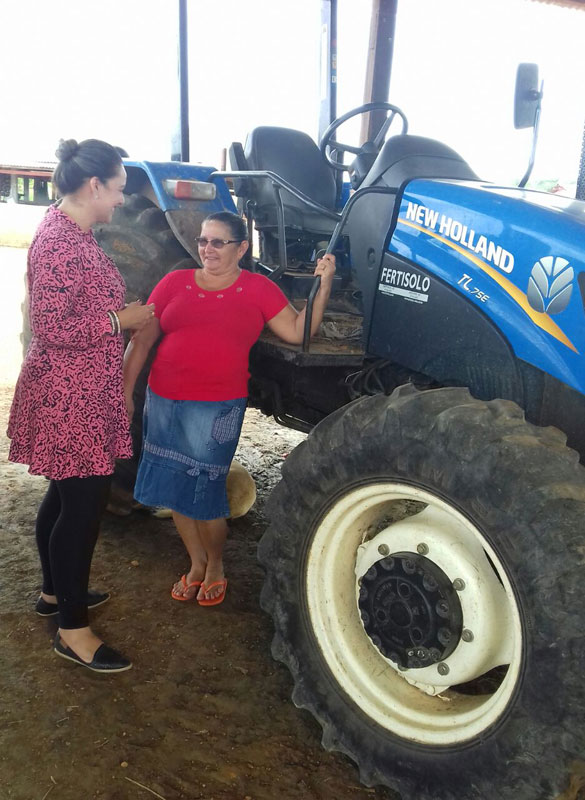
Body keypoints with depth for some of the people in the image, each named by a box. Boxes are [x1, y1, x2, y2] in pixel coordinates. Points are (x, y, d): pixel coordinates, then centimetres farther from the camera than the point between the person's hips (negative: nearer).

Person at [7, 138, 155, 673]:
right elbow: (52, 327, -24)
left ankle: (55, 591, 38)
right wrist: (120, 319, -17)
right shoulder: (58, 241, -20)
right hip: (68, 400, -10)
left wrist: (126, 319, 14)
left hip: (84, 396, 10)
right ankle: (72, 630, 11)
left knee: (67, 495, 20)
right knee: (83, 503, -3)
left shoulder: (76, 234, 13)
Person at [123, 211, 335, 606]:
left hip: (217, 407, -3)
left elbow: (299, 331, -5)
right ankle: (196, 565, 33)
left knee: (205, 492, 0)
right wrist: (125, 391, 4)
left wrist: (323, 282, -11)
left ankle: (215, 567, 27)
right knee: (175, 488, 11)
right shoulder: (176, 282, 8)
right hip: (163, 402, 4)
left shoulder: (257, 289, 2)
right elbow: (142, 339, 8)